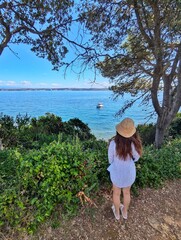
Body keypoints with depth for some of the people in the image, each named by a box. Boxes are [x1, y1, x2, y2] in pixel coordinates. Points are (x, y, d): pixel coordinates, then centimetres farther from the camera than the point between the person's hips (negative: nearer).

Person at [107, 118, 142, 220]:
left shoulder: (113, 143, -30)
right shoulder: (133, 143, -28)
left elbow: (110, 159, -14)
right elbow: (136, 158, -7)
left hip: (116, 172, -1)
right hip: (129, 172, 1)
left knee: (116, 193, 27)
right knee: (127, 192, 29)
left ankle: (117, 213, 52)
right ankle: (125, 212, 54)